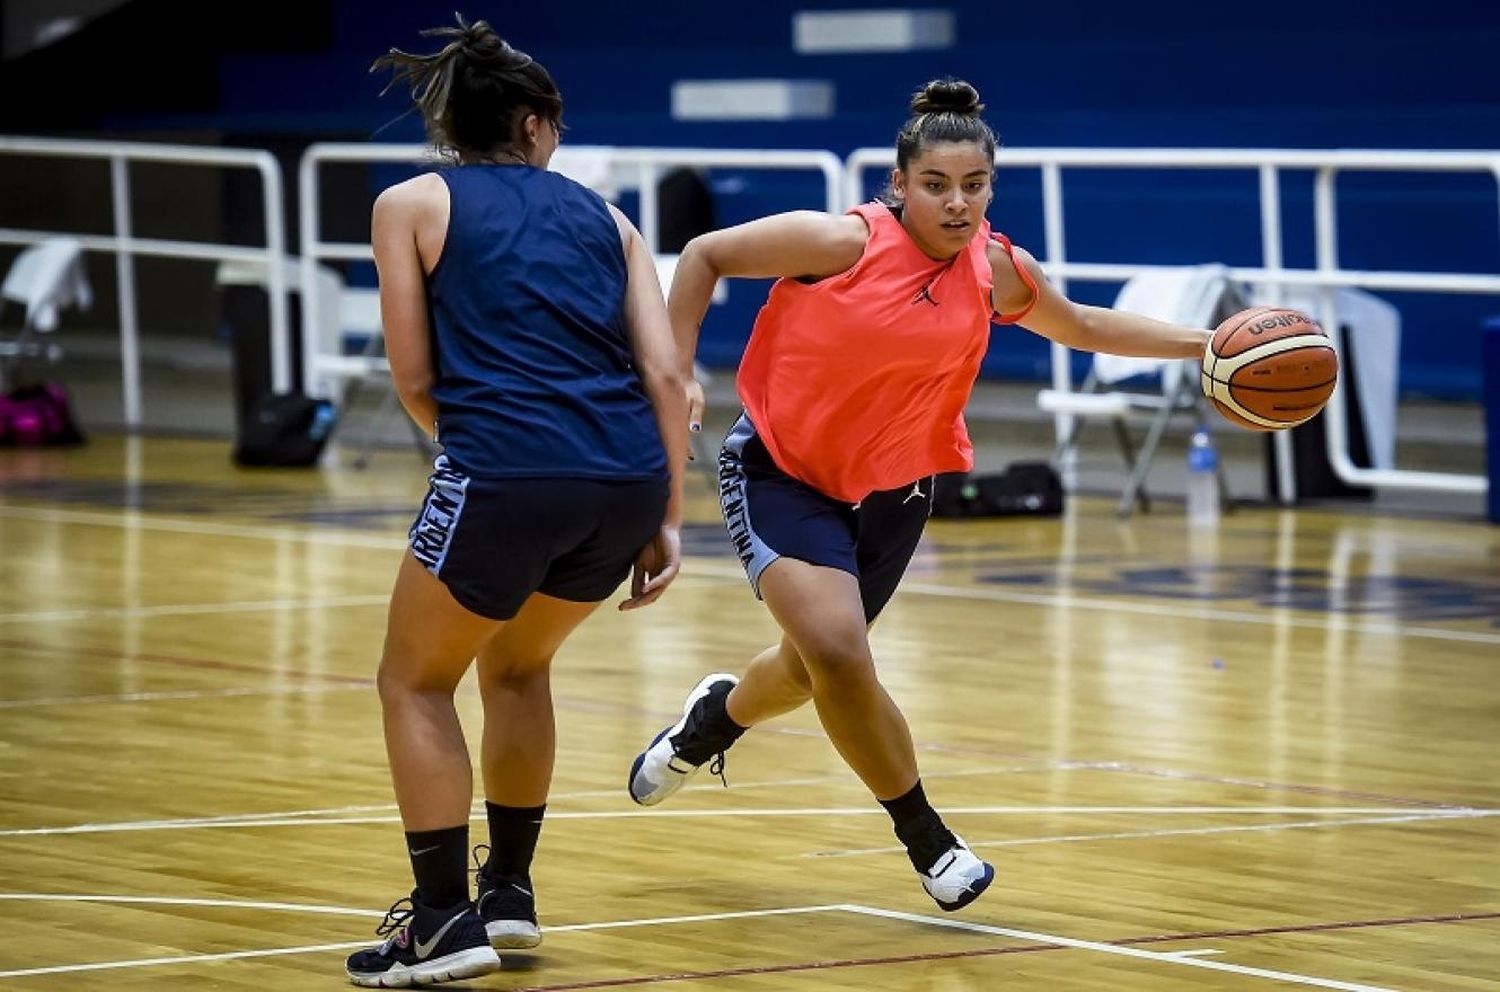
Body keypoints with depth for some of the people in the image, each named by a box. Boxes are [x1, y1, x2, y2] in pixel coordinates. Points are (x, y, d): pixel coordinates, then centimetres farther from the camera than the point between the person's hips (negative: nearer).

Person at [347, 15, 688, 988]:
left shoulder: (412, 205, 11)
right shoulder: (603, 216, 20)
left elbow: (416, 379, 7)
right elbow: (666, 375, 10)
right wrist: (667, 522, 11)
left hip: (505, 476, -4)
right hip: (631, 479, 5)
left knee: (416, 681, 16)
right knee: (517, 664, 29)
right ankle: (509, 890, 33)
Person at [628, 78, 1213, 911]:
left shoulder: (999, 272, -7)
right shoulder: (845, 243, -22)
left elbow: (1084, 327, 12)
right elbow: (704, 256, -11)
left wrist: (1203, 343, 4)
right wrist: (675, 371, -15)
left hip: (890, 493, 5)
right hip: (780, 470, -5)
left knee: (813, 668, 17)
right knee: (837, 650, -23)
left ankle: (715, 717, 53)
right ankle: (926, 839, -6)